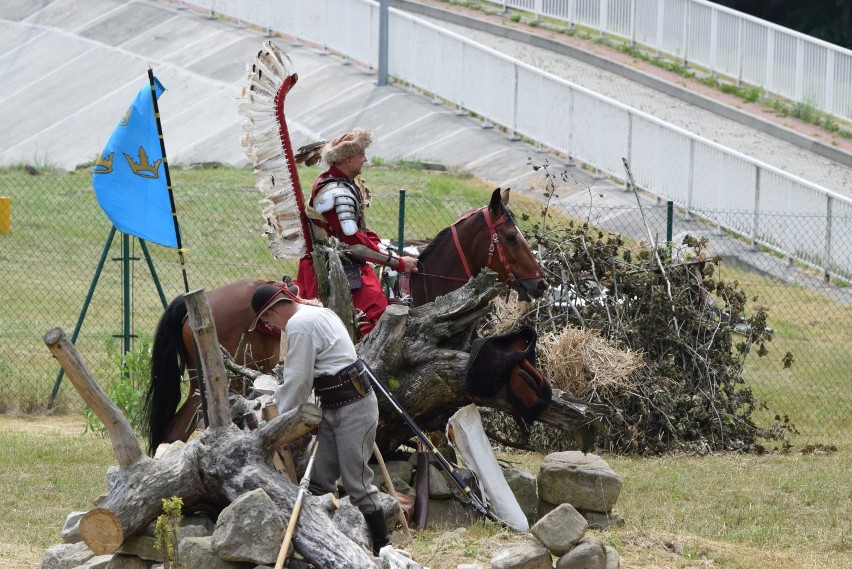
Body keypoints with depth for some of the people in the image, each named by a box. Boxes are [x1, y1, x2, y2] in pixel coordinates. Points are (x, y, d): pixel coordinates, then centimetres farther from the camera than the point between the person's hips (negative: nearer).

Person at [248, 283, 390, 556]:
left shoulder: (299, 324, -17)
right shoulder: (315, 311, 14)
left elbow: (298, 380, -14)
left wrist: (278, 417, -2)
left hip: (353, 409, -11)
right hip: (332, 408, 11)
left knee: (357, 482, -8)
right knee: (319, 480, 8)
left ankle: (382, 548, -3)